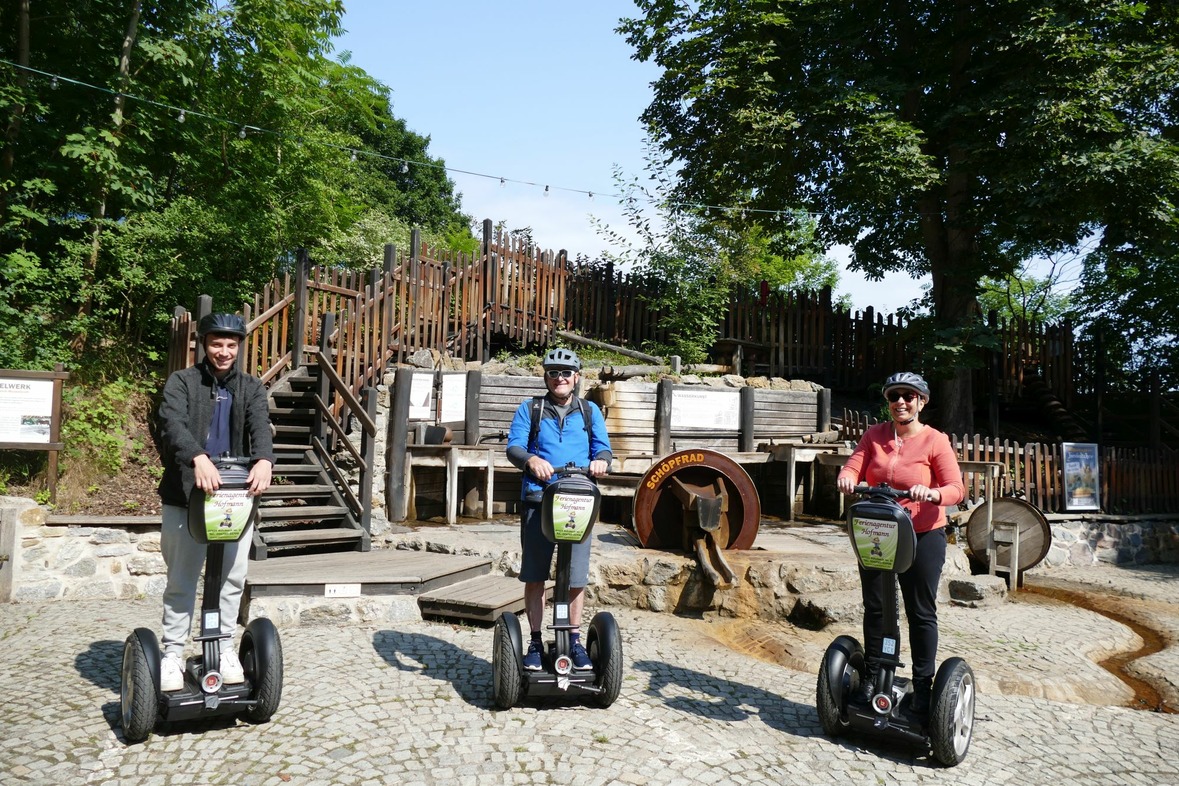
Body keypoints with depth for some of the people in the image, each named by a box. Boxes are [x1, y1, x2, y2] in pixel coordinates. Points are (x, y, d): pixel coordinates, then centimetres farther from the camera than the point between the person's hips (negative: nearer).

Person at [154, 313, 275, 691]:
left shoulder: (251, 387, 10)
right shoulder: (182, 381, 2)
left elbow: (260, 426, -8)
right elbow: (173, 423, -17)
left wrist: (264, 460, -30)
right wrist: (198, 458, -37)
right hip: (186, 493, -2)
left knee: (233, 576, 8)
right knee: (182, 579, 5)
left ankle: (224, 646, 22)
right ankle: (173, 653, 16)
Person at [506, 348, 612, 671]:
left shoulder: (589, 411, 15)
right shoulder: (530, 409, 11)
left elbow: (603, 448, 7)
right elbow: (513, 447, -1)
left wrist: (600, 460, -18)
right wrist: (531, 459, -23)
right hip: (537, 500, 0)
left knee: (576, 577, 2)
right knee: (534, 576, 5)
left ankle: (575, 641, 17)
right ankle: (535, 642, 17)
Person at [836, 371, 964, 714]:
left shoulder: (935, 441, -9)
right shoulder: (874, 435, 3)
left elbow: (956, 489, -15)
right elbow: (852, 468, -7)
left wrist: (932, 494, -36)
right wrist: (846, 479, -30)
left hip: (923, 536, -4)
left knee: (921, 612, 4)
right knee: (874, 607, 13)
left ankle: (922, 685, 17)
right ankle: (871, 674, 29)